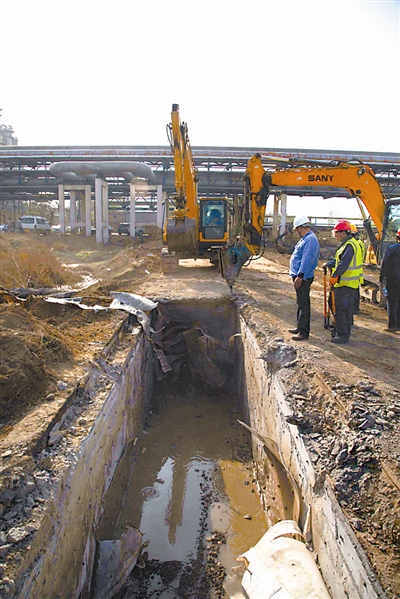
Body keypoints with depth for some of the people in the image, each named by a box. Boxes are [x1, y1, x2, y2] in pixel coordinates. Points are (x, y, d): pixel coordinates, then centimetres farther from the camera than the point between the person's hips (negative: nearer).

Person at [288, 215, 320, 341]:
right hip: (299, 275, 11)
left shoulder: (310, 239, -18)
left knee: (303, 304, -6)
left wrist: (300, 276, -28)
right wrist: (293, 270, 27)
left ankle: (304, 332, -2)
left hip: (303, 277, -11)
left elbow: (306, 260, -25)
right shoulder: (305, 238, 15)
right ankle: (300, 327, 29)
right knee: (300, 303, 18)